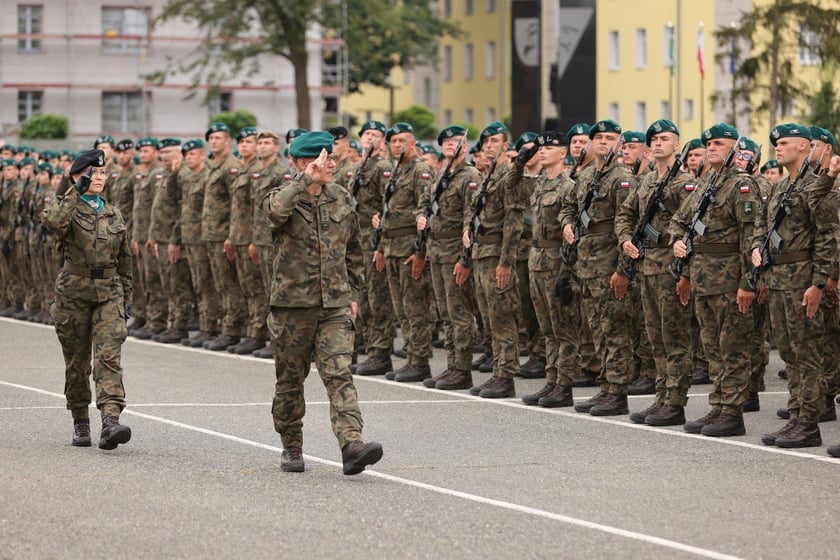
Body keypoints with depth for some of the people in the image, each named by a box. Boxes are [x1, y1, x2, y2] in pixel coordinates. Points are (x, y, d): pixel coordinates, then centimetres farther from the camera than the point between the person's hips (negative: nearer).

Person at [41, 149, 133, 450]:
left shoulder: (113, 214, 12)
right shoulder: (66, 207, 0)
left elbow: (124, 259, 19)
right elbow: (53, 221, -26)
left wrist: (126, 297, 18)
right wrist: (76, 191, -20)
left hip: (108, 292, 2)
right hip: (74, 292, -2)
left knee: (109, 355, -15)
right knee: (76, 360, 6)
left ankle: (111, 422, -27)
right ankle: (80, 422, 22)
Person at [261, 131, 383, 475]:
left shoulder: (342, 199, 9)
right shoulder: (283, 197, -5)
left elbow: (353, 250, 20)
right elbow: (276, 210, -33)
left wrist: (353, 293, 18)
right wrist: (307, 180, -27)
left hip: (335, 306, 2)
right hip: (292, 305, -2)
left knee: (339, 375, -12)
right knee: (290, 379, 10)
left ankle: (352, 445, -24)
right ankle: (291, 447, 26)